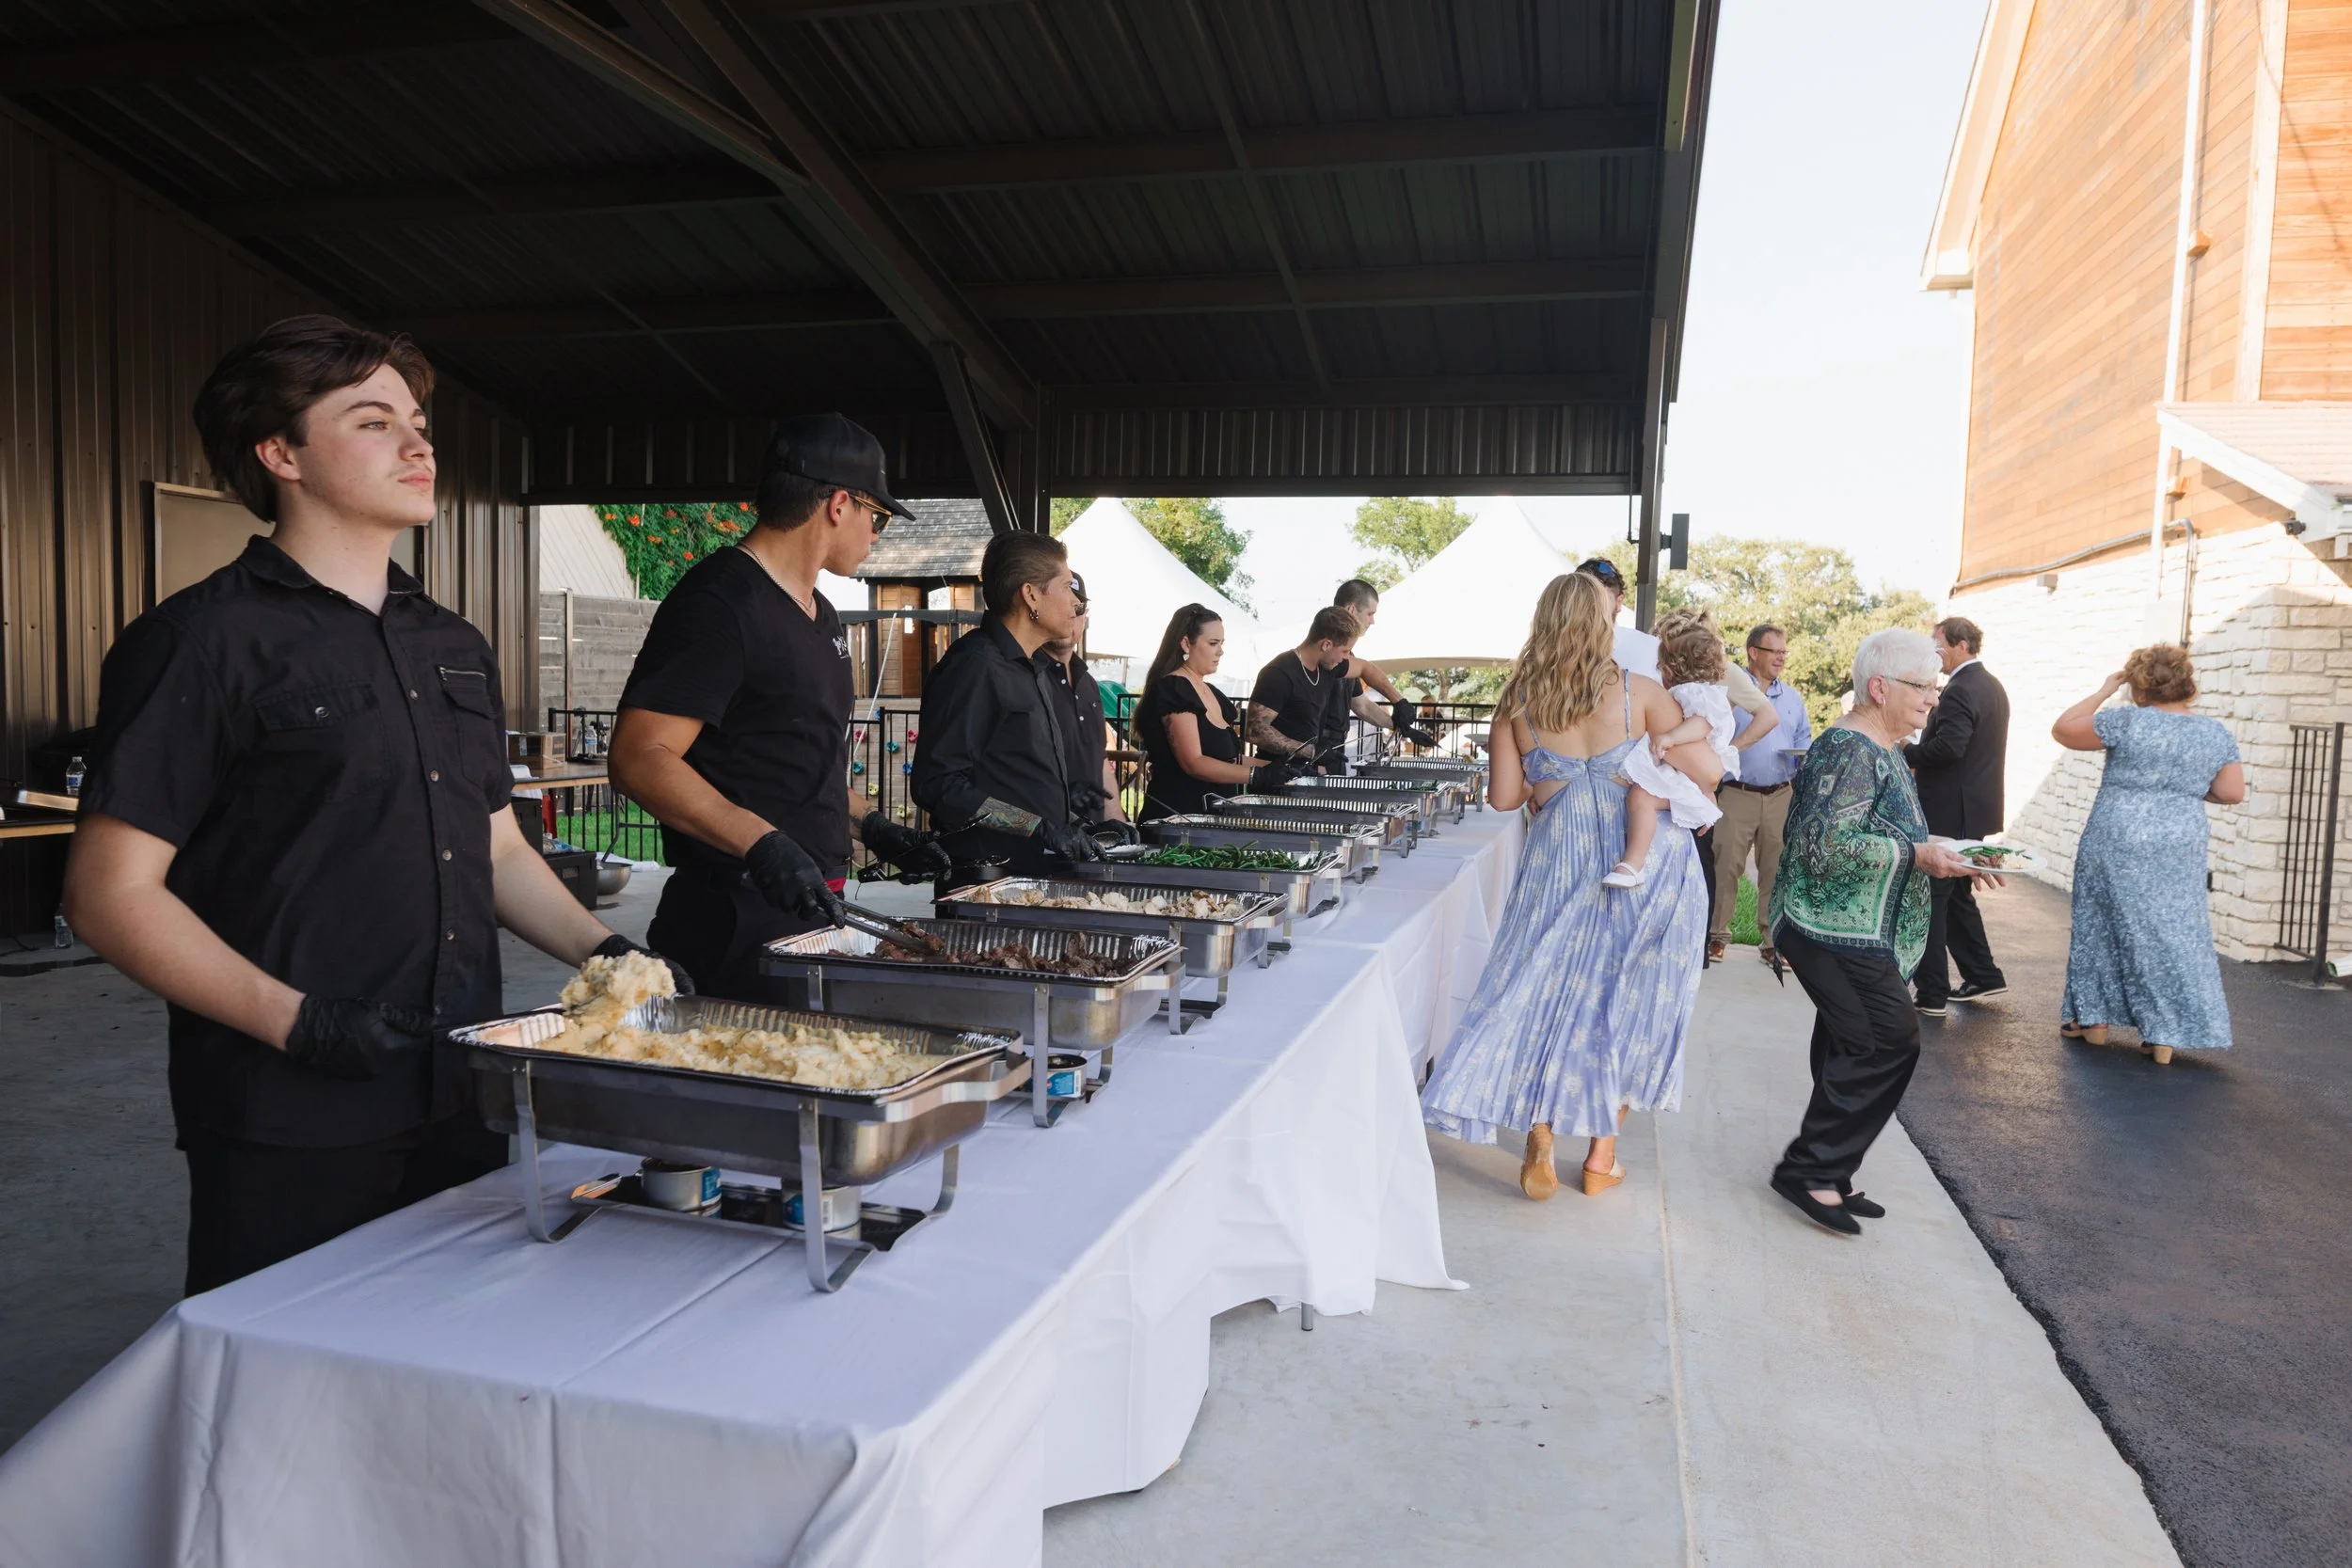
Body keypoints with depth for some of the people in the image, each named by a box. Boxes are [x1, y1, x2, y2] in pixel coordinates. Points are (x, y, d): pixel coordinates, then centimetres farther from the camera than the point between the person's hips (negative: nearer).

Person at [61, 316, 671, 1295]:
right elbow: (111, 893, -10)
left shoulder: (454, 647, 13)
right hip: (288, 1130, -6)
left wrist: (603, 952, 2)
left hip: (465, 1103, 6)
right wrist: (296, 1021, -19)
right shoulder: (204, 643, -7)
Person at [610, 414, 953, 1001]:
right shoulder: (721, 602, -13)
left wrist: (869, 826, 16)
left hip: (813, 906, 9)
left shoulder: (820, 613, 18)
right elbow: (638, 759, -21)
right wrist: (760, 842, -31)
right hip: (738, 923, -9)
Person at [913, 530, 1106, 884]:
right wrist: (1042, 829, -20)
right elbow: (940, 785, -21)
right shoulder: (974, 666, -13)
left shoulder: (1035, 672, 18)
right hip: (989, 878, -9)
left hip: (1040, 870, 9)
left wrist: (1068, 827, 10)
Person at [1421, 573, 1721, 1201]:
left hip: (1559, 860, 1)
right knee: (1631, 1003, 12)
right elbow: (1706, 772, -8)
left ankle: (1540, 1155, 10)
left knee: (1545, 992, 12)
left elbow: (1503, 796, 1)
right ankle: (1602, 1156, 20)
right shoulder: (1638, 691, -6)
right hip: (1647, 860, -1)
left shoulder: (1516, 702, 1)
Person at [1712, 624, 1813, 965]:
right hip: (1737, 794, -4)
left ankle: (1773, 940, 12)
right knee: (1726, 866, -3)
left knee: (1775, 870, 5)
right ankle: (1717, 933, 9)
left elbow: (1804, 742, 18)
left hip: (1781, 797, 4)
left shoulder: (1793, 697, 15)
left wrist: (1806, 759, -5)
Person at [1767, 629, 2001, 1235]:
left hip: (1856, 934, 11)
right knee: (1891, 1039, -14)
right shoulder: (1850, 751, -16)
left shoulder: (1881, 751, 18)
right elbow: (1825, 843, -24)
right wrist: (1916, 855, -20)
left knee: (1849, 1053, 10)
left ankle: (1823, 1176, 17)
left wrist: (1943, 853, 11)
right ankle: (1812, 1168, -6)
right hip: (1837, 931, -11)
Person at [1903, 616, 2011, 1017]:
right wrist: (1917, 753, 9)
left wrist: (1903, 753, -16)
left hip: (1949, 813, -10)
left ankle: (1932, 994, 1)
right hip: (1973, 808, 10)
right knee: (1958, 894, 21)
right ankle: (1982, 975, 28)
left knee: (1930, 899, -3)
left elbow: (1947, 747, -30)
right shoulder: (1992, 686, 14)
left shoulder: (1961, 690, -19)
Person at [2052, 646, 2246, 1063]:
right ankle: (2165, 1037, 7)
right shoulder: (2216, 732, 3)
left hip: (2116, 843, -3)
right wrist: (2191, 787, 17)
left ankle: (2094, 1020, 19)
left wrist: (2104, 691, 4)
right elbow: (2233, 793, 2)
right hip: (2179, 849, 3)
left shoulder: (2127, 722, -8)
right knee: (2173, 932, 7)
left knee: (2106, 923, 11)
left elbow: (2062, 730, -1)